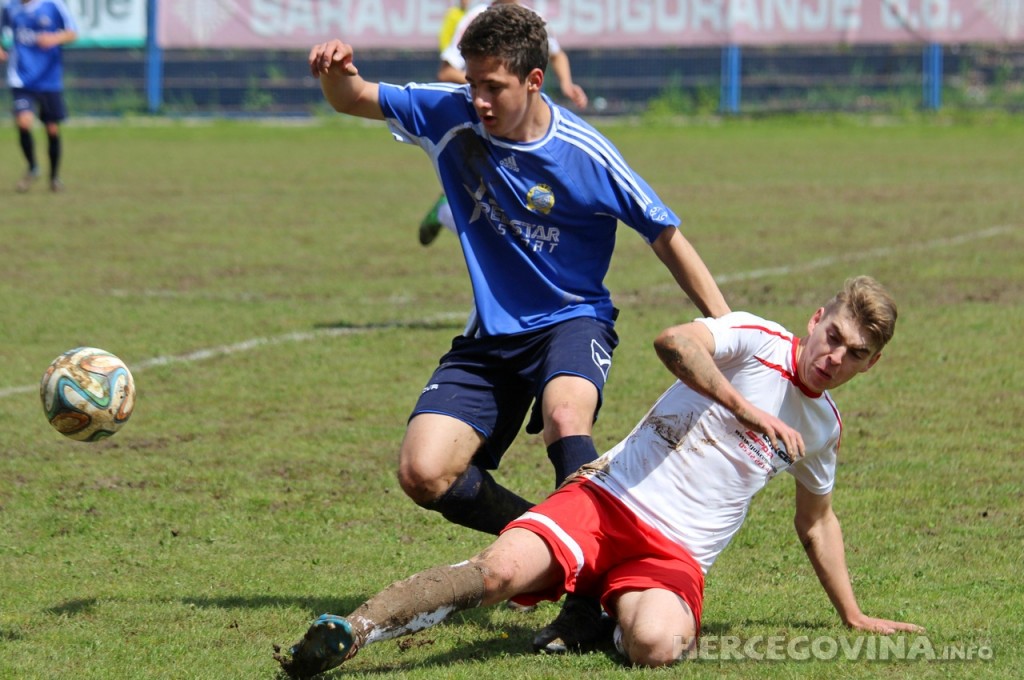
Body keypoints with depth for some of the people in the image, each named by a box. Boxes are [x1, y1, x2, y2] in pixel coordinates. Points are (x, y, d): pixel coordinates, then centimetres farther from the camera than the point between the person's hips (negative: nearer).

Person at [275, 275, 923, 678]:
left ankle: (613, 624, 4)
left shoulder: (824, 426, 18)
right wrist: (746, 409, -24)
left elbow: (816, 521, 36)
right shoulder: (757, 339, 1)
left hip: (676, 553, 3)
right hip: (611, 500, -3)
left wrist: (854, 615, 38)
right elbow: (674, 340, -21)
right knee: (503, 569, -32)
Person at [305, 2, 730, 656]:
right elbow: (356, 101, 3)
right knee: (424, 473, -13)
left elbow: (667, 238, -7)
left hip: (572, 320, -4)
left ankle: (595, 592, -32)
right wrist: (339, 73, -22)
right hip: (491, 335, 4)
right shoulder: (452, 115, -8)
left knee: (565, 417, -38)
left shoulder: (587, 156, -17)